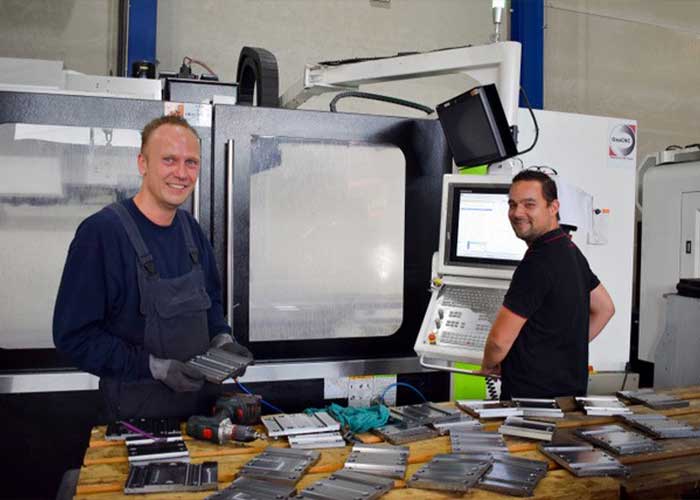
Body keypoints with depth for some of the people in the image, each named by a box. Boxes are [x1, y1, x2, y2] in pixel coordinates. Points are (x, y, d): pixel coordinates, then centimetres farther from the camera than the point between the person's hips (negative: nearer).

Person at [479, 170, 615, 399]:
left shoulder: (537, 262, -21)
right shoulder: (571, 250, 10)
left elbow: (500, 340, -19)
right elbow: (605, 308, 24)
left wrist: (488, 365, 2)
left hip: (533, 395, -9)